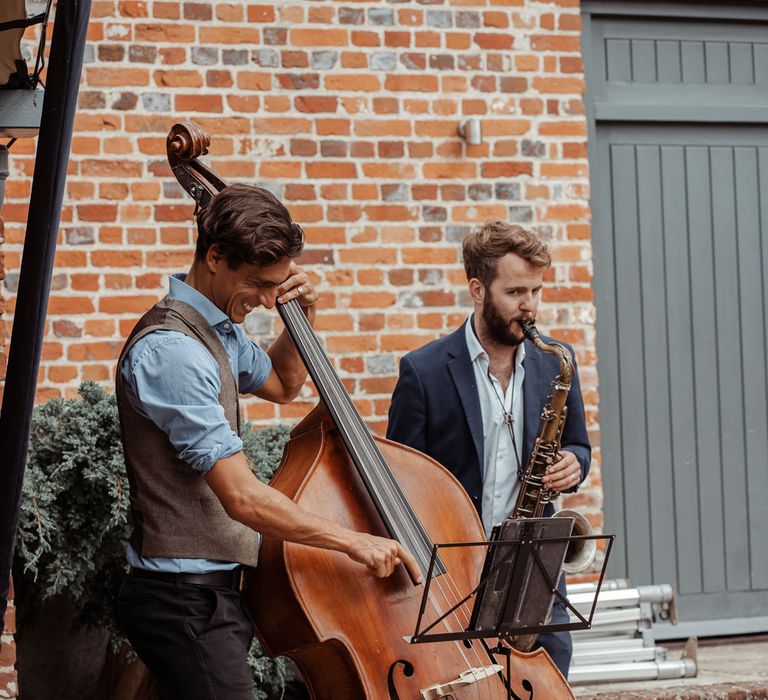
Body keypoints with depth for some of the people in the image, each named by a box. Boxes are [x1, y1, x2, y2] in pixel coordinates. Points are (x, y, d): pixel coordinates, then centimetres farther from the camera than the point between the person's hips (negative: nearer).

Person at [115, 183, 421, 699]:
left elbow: (281, 385, 32)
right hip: (187, 603, -10)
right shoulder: (171, 351, -21)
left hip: (216, 593, 10)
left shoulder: (220, 329, 10)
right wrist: (351, 541, -21)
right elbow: (242, 497, -26)